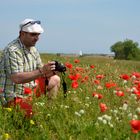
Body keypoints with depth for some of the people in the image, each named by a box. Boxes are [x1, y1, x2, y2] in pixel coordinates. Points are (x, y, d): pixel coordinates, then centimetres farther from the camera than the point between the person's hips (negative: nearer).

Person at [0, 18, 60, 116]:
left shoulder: (33, 49, 9)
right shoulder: (12, 51, -20)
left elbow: (40, 71, 9)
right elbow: (16, 78, -31)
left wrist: (51, 70, -14)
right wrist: (41, 71, -34)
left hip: (30, 91, 9)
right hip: (15, 98, -9)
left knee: (55, 79, 10)